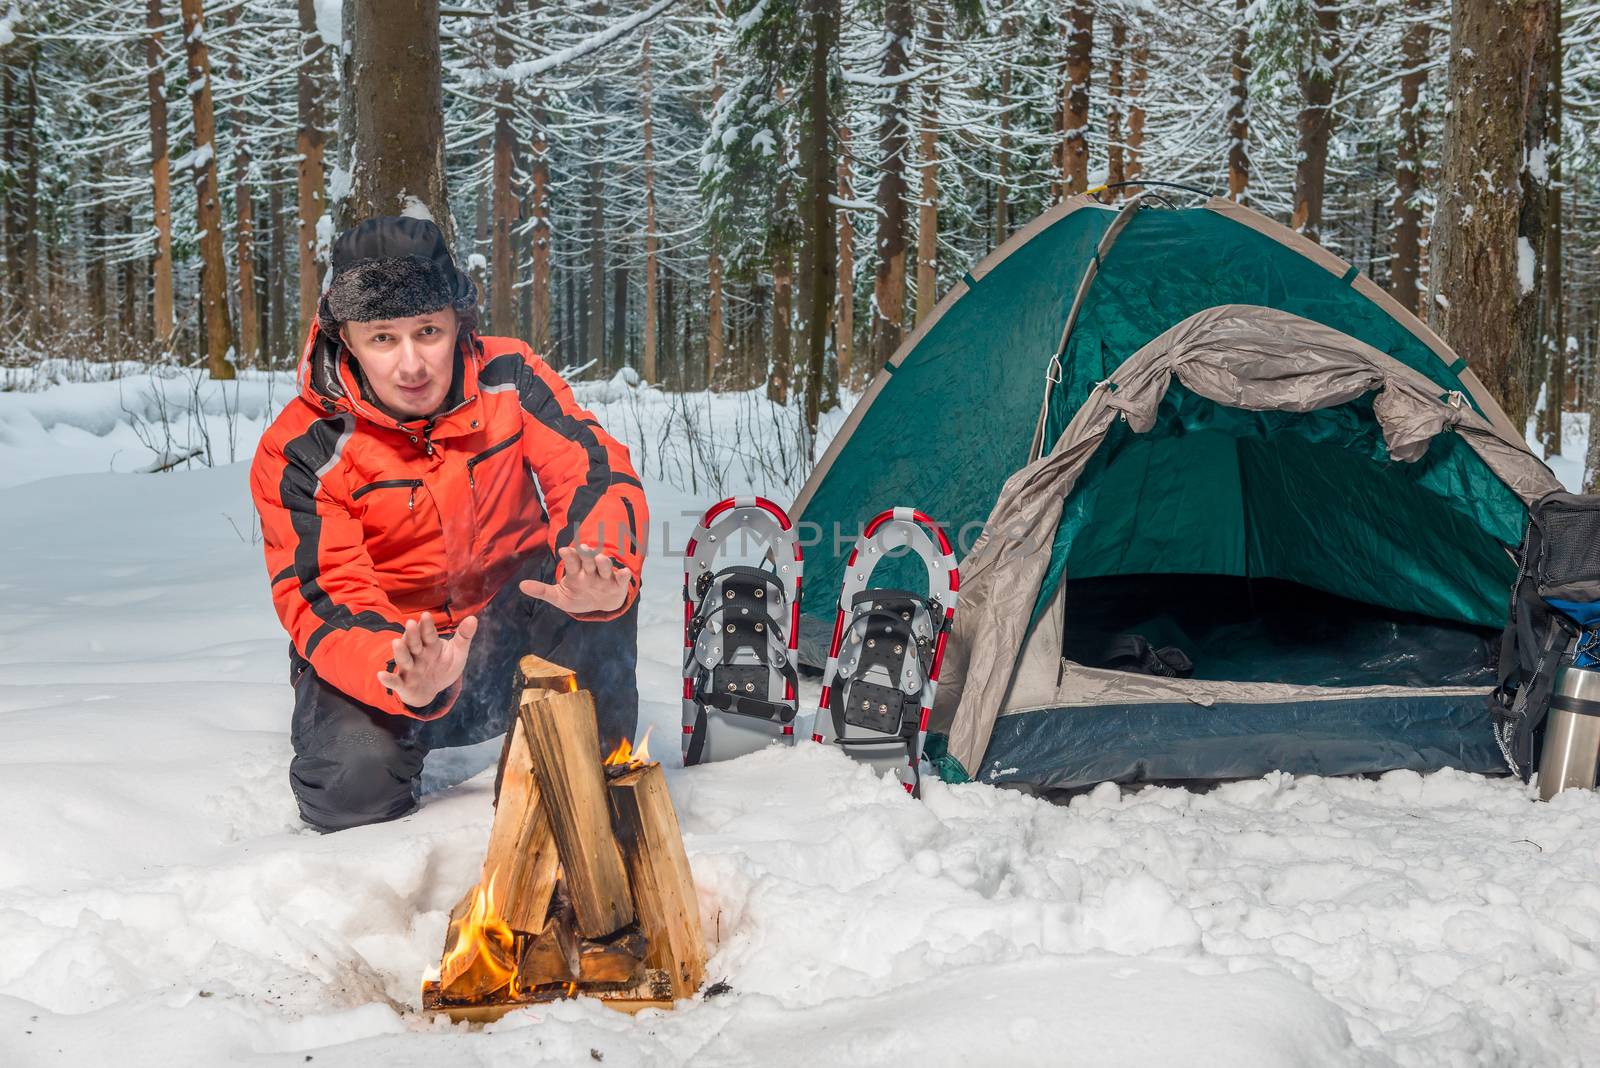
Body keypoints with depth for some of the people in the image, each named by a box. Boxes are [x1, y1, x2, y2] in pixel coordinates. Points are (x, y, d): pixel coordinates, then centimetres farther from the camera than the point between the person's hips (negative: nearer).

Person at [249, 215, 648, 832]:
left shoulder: (509, 379, -12)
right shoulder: (299, 453, -18)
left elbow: (596, 475, -19)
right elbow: (329, 602, -22)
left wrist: (599, 574, -43)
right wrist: (408, 682, -44)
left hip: (506, 629, 1)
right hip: (381, 653, -1)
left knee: (600, 557, -27)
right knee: (358, 786, -27)